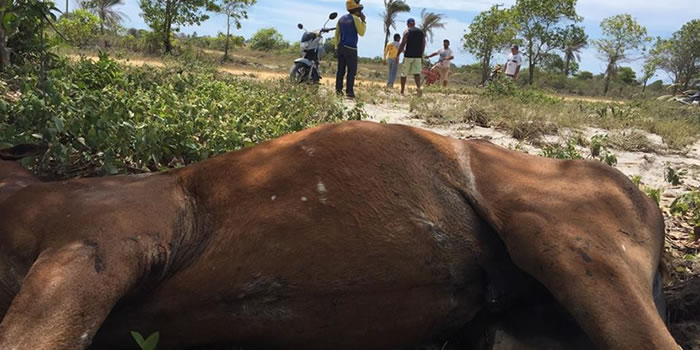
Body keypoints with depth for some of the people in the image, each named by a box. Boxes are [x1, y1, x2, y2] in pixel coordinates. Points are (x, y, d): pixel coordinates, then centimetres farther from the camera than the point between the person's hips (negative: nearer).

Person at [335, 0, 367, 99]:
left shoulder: (341, 19, 13)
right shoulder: (355, 19, -7)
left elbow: (337, 34, 14)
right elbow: (361, 33, -5)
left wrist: (337, 46, 18)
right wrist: (363, 21, 2)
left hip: (341, 47, 6)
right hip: (351, 48, -6)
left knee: (341, 69, 8)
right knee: (351, 71, -3)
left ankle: (338, 89, 5)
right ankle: (349, 91, -8)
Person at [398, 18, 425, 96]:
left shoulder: (407, 32, -2)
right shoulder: (421, 32, 13)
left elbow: (402, 44, -8)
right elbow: (423, 45, 14)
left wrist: (398, 55, -4)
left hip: (408, 56, -4)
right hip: (418, 56, 4)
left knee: (404, 74, 7)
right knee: (417, 73, 0)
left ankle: (402, 91, 11)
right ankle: (418, 87, -26)